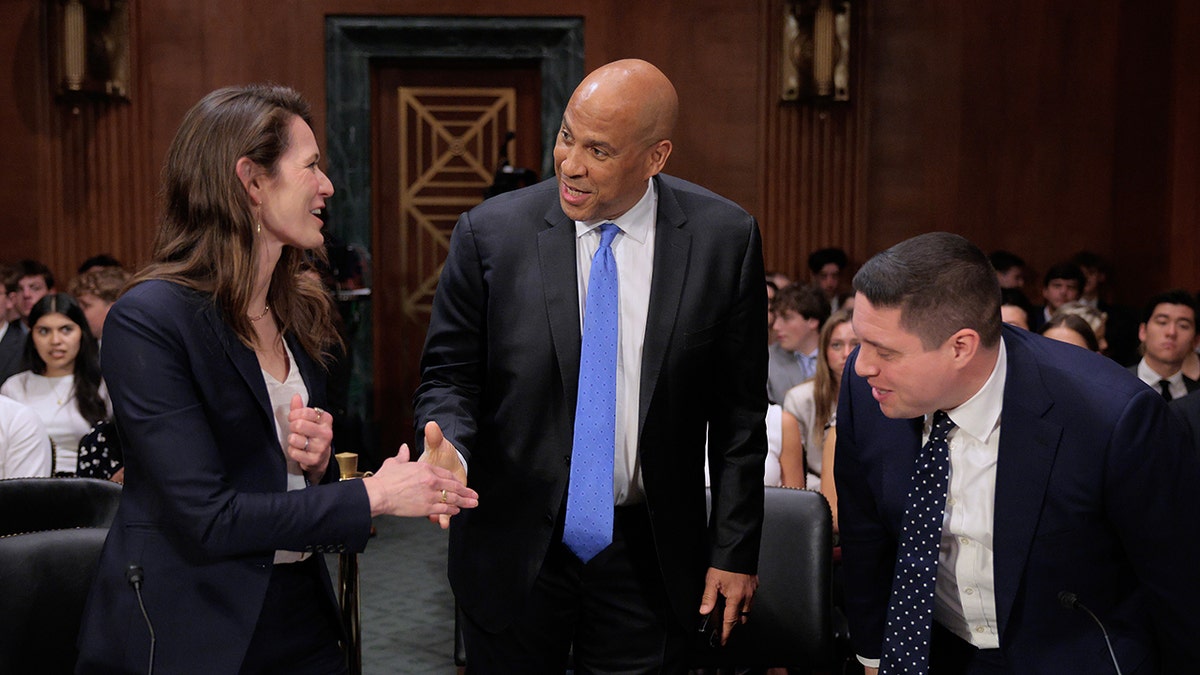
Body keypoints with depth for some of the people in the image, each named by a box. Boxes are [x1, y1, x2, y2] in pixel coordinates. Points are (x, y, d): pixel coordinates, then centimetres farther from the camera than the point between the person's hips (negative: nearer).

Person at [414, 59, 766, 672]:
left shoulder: (723, 238, -7)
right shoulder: (489, 234, -8)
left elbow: (739, 407, -1)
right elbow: (449, 376, 0)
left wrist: (734, 549, -1)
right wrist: (449, 448, -22)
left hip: (650, 553, 0)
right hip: (514, 550, 0)